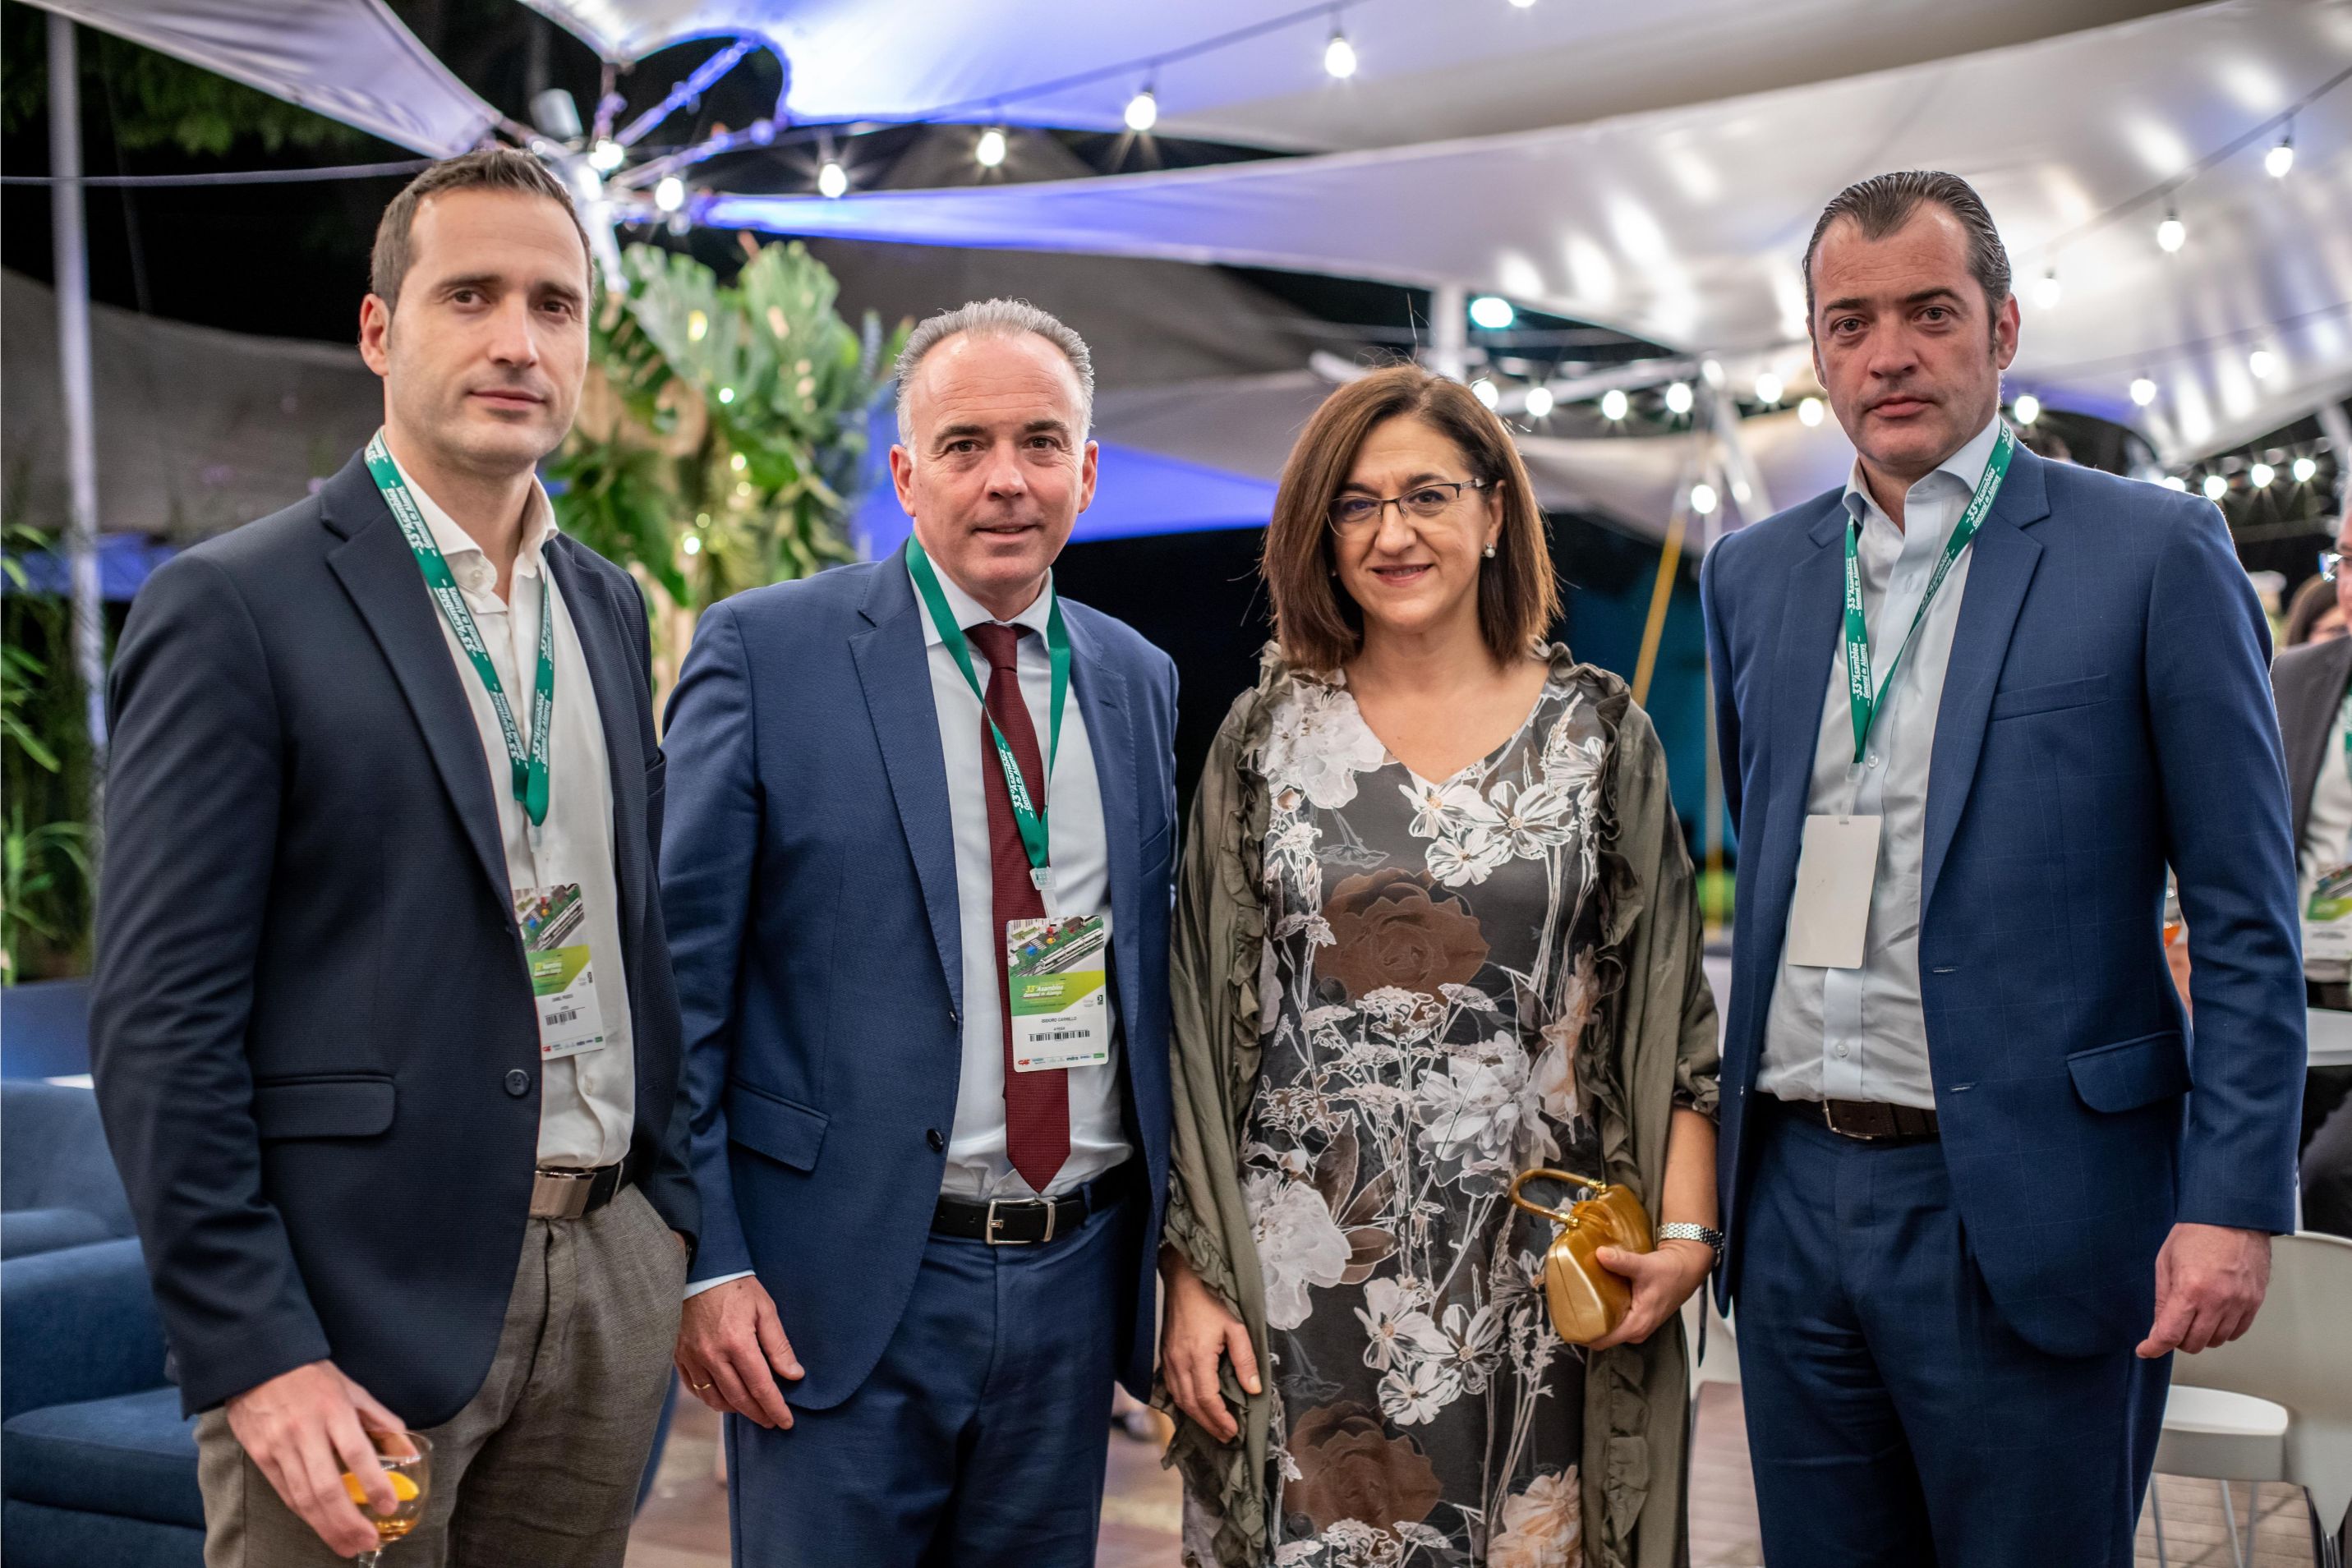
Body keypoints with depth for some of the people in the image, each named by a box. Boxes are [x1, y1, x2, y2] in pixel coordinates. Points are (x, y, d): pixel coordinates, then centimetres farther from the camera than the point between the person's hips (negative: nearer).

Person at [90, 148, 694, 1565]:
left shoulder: (611, 608, 10)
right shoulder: (233, 608, -9)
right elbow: (162, 1020, -12)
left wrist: (679, 1216, 10)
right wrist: (254, 1351, -15)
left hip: (611, 1278, 6)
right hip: (364, 1293, -5)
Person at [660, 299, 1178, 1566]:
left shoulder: (1139, 681, 8)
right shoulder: (766, 651, -6)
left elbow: (1157, 971, 13)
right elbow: (679, 977, -7)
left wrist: (1184, 1251, 9)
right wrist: (703, 1262, -11)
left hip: (1076, 1277, 5)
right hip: (842, 1284, -4)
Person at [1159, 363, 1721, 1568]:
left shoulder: (1600, 732, 4)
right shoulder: (1266, 736, 4)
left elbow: (1670, 1007, 5)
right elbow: (1199, 1025, 4)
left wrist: (1687, 1231, -7)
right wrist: (1193, 1272, -1)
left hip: (1536, 1284, 0)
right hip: (1304, 1283, 0)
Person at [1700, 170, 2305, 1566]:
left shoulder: (2153, 554, -4)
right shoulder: (1752, 575, 10)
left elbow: (2248, 921, -5)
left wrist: (2235, 1201, -12)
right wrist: (1721, 1146, 13)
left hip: (2026, 1213, -4)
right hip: (1794, 1193, 5)